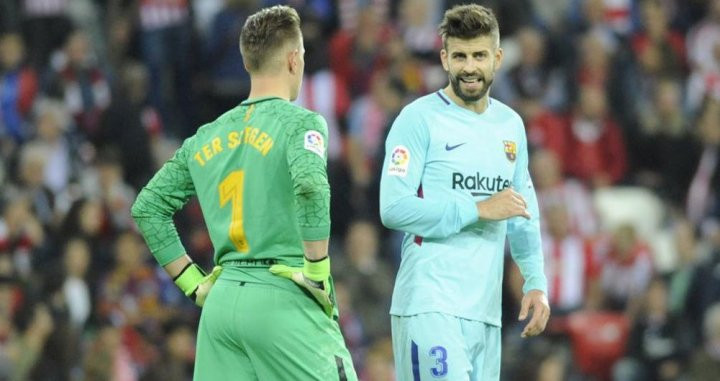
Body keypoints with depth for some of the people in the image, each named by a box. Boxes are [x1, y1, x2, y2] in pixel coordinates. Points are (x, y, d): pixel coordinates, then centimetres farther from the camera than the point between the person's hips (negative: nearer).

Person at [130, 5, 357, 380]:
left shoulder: (206, 138, 15)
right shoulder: (300, 122, -4)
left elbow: (147, 208, 18)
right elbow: (310, 184, -23)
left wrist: (194, 283, 16)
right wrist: (317, 271, -15)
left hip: (221, 303, 6)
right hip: (283, 298, -6)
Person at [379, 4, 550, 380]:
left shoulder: (510, 124, 16)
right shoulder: (420, 119, -5)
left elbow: (524, 215, 24)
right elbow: (393, 208, -13)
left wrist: (535, 281, 11)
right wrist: (479, 210, -14)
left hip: (486, 310, 7)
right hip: (430, 305, -7)